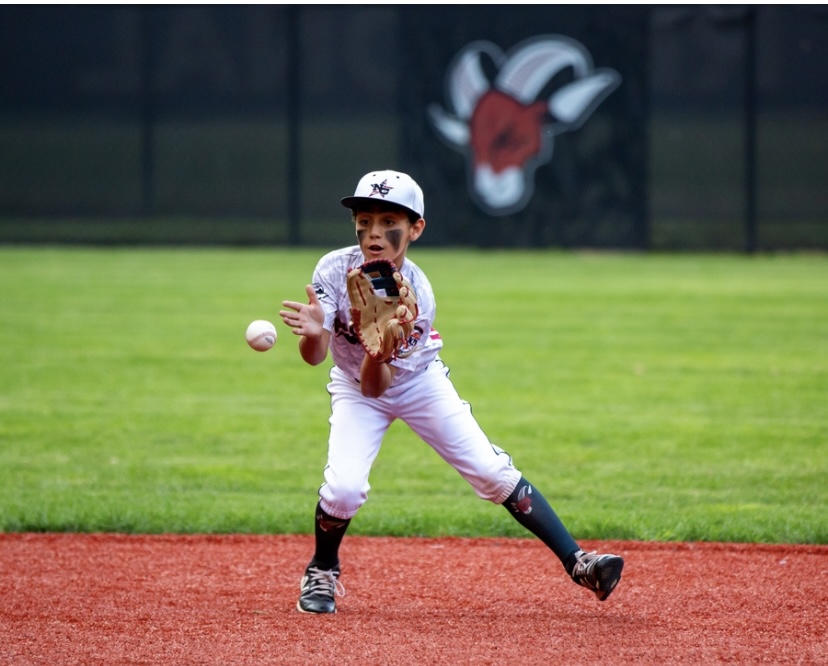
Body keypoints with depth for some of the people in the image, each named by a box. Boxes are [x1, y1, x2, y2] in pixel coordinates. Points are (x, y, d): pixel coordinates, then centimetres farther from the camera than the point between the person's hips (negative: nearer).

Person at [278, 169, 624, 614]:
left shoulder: (416, 294, -28)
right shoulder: (336, 269, -25)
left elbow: (378, 384, -30)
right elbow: (314, 356, -28)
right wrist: (313, 334, -51)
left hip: (417, 382, 0)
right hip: (355, 388, 0)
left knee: (493, 473, -9)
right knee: (344, 486, -21)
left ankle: (577, 563, -3)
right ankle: (321, 573, 7)